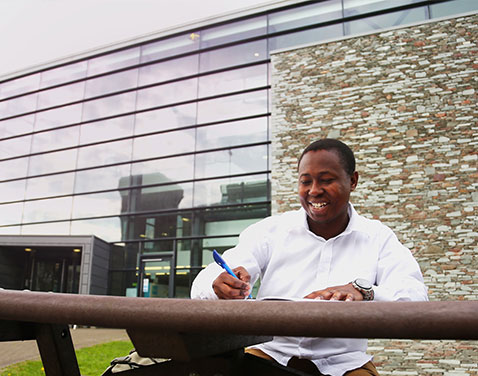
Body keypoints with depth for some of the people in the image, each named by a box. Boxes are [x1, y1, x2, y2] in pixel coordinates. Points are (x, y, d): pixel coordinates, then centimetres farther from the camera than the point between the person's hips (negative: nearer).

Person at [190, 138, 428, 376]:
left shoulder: (378, 238, 2)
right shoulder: (270, 230, 1)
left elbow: (416, 298, -14)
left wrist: (363, 292, -34)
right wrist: (219, 285, -33)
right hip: (270, 353, 0)